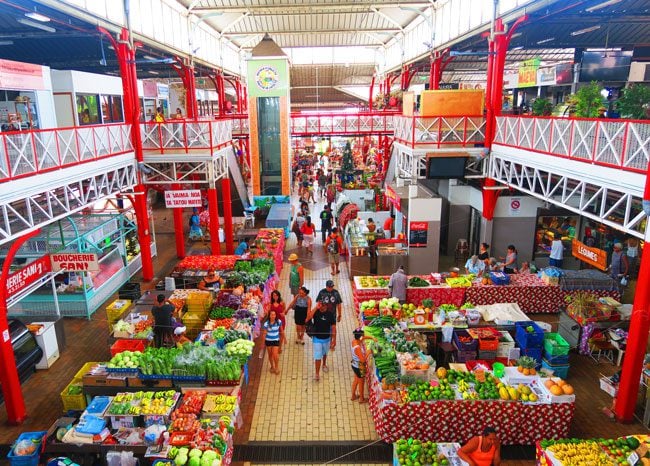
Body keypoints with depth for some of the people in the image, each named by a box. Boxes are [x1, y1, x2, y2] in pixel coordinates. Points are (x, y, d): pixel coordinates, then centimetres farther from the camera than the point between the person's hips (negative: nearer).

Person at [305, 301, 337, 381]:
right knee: (318, 356, -2)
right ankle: (317, 374, 10)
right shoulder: (316, 312, -17)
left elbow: (333, 328, -9)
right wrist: (316, 307, -39)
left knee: (324, 353, 26)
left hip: (327, 339, 2)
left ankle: (324, 365, 53)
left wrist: (334, 340, -8)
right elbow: (308, 317, -38)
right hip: (317, 338, -2)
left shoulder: (330, 314, -14)